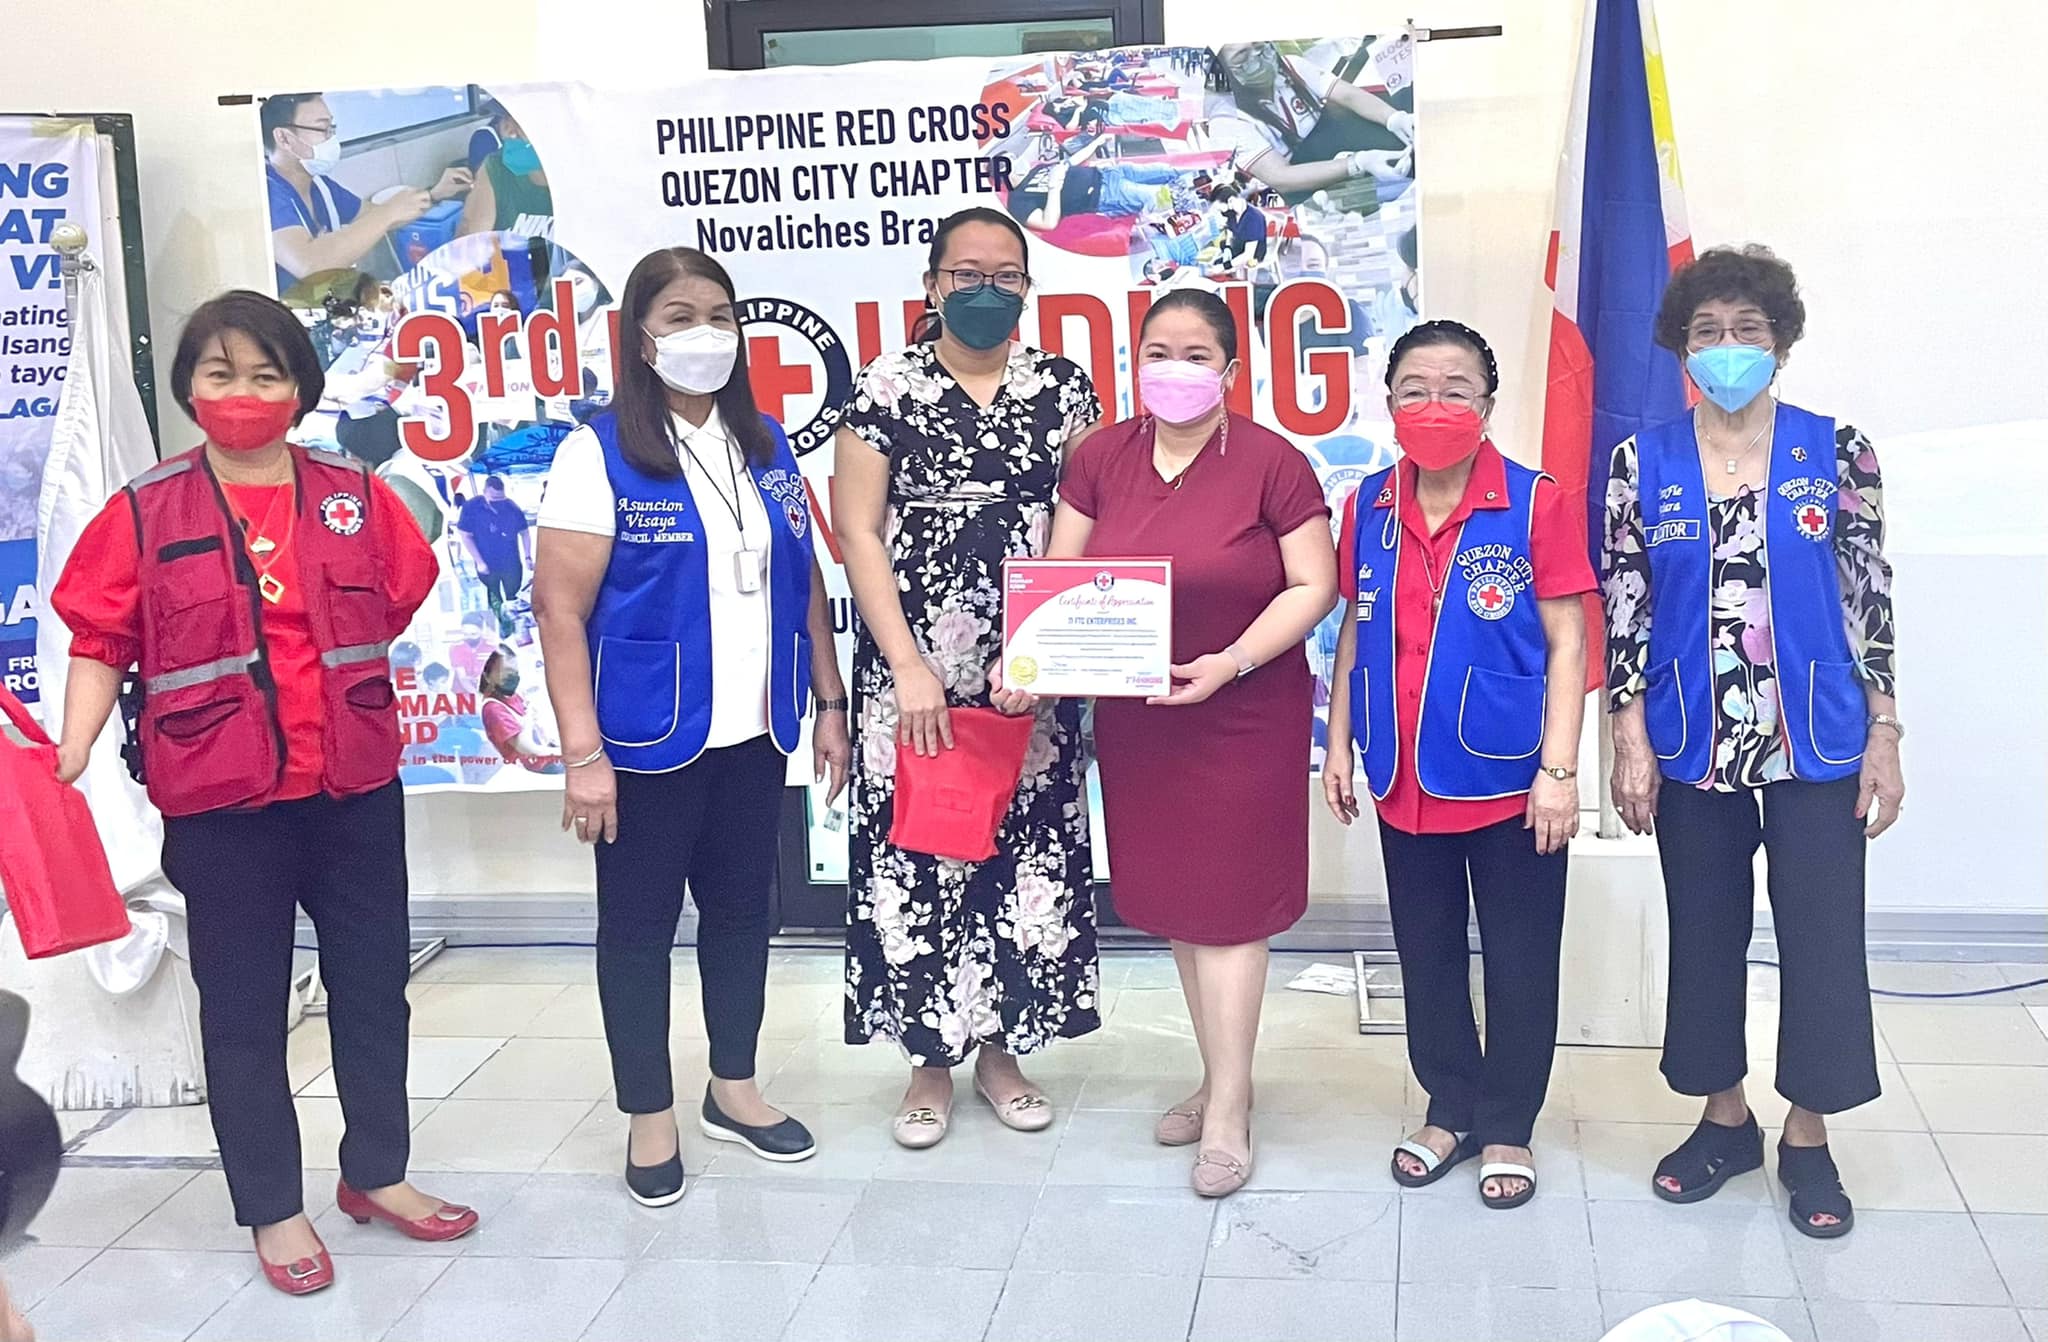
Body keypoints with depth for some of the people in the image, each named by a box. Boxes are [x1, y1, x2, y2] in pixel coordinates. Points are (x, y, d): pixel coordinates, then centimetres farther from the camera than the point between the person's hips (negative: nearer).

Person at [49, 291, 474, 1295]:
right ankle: (272, 1208, 23)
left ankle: (377, 1173, 33)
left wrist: (338, 690, 5)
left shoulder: (357, 497, 3)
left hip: (356, 790, 3)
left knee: (373, 982, 14)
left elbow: (399, 600, 12)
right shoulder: (145, 514, -3)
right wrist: (69, 754, -17)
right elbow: (101, 642, -5)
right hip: (221, 803, -3)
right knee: (243, 1006, 8)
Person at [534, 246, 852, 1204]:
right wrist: (583, 752, -18)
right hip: (649, 737, -5)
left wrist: (830, 705, 9)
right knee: (639, 922, 7)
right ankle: (650, 1117, 22)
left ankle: (733, 1089, 33)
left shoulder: (768, 447, 7)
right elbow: (561, 609, -13)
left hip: (754, 731, 5)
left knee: (742, 907, 15)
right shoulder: (599, 453, -9)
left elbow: (805, 584, 12)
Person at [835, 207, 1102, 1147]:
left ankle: (1000, 1049, 22)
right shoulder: (884, 388, 0)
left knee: (1024, 842, 5)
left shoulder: (1062, 389, 6)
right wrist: (907, 665, -11)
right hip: (913, 666, -1)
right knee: (914, 848, 1)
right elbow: (858, 532, -3)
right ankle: (930, 1059, 17)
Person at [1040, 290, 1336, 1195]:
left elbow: (1313, 586, -10)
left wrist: (1231, 662, -22)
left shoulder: (1270, 463, -10)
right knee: (1174, 899, 13)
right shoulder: (1101, 457, 2)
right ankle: (1220, 1077, 31)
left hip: (1245, 717, -4)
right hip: (1135, 719, 5)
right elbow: (1059, 577, 4)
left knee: (1227, 904, 0)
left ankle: (1228, 1112, 11)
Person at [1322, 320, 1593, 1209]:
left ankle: (1508, 1127, 25)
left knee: (1519, 959, 8)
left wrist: (1558, 768, -14)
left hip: (1508, 777, -4)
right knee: (1426, 952, 16)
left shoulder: (1536, 503, -10)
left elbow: (1567, 643, -9)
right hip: (1404, 777, 4)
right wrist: (1339, 745, 9)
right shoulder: (1369, 507, 3)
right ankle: (1450, 1109, 33)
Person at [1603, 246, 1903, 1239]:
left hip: (1817, 743, -1)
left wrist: (1885, 734, -2)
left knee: (1822, 936, 3)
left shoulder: (1837, 452, -1)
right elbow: (1623, 611, 1)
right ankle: (1724, 1119, 29)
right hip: (1693, 746, 1)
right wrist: (1630, 739, -3)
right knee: (1704, 934, 11)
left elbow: (1870, 599, 1)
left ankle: (1808, 1138, 20)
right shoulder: (1642, 464, 1)